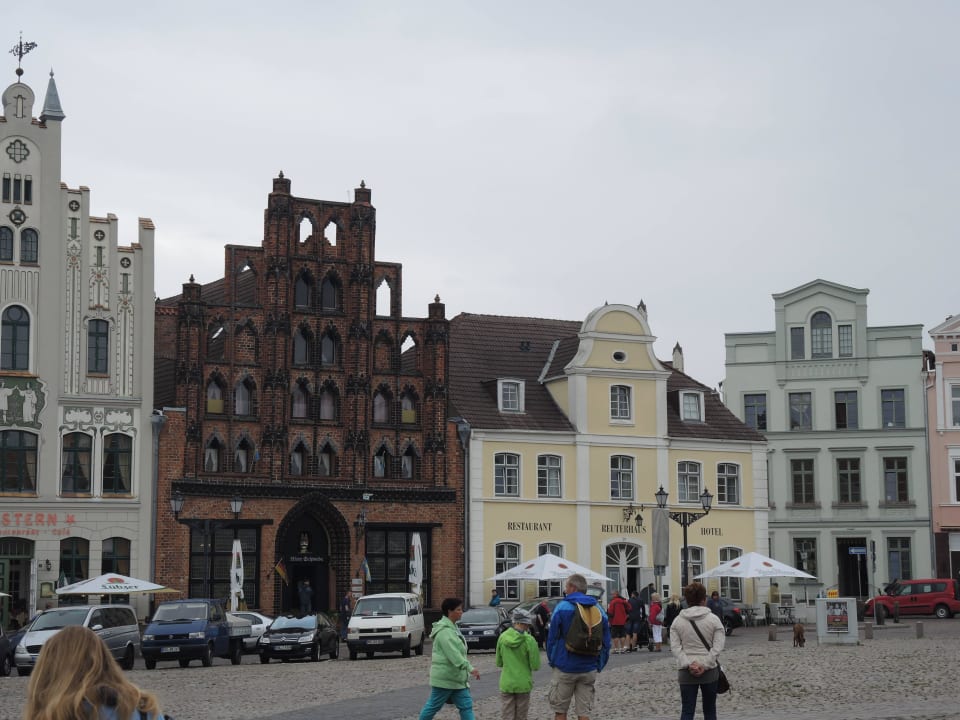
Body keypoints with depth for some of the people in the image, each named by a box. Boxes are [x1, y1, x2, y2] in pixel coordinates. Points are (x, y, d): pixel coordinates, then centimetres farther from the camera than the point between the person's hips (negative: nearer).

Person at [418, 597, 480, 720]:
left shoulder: (452, 627, 14)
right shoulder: (444, 631, -19)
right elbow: (453, 654, -29)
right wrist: (469, 668, -36)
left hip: (456, 678, 10)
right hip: (445, 677, -10)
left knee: (466, 705, 4)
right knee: (434, 706, 1)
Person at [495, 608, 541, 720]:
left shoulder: (503, 637, -3)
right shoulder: (529, 640, -14)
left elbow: (499, 663, 8)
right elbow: (535, 666, -11)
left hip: (506, 684, 2)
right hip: (523, 684, -2)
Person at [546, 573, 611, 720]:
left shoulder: (562, 607, -8)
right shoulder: (598, 609, 5)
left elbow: (552, 638, -7)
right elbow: (606, 642, 7)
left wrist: (552, 660, 4)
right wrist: (599, 664, 12)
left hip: (565, 668, -4)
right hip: (589, 670, 4)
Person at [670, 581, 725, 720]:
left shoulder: (677, 621, 2)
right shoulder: (714, 619, -2)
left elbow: (675, 647, -5)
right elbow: (718, 647, -10)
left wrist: (688, 664, -11)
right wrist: (705, 665, -13)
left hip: (686, 672, 1)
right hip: (709, 671, -1)